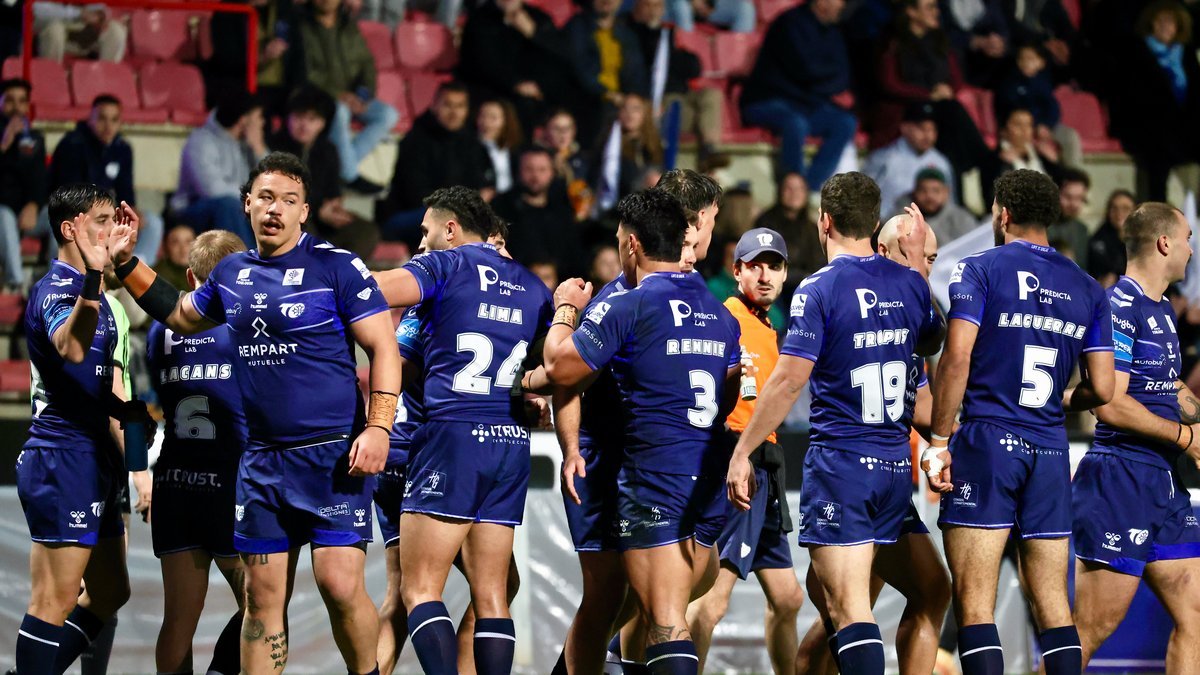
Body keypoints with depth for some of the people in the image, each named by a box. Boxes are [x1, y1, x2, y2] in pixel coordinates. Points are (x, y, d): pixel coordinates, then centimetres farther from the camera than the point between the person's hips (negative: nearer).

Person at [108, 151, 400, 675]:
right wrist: (126, 264, 23)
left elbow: (384, 348, -8)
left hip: (333, 455, -5)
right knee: (263, 595, 5)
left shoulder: (337, 267, -6)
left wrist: (378, 427, -18)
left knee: (339, 584, -15)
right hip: (262, 458, 5)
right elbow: (181, 316, 30)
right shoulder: (231, 274, 11)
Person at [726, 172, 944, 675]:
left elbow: (789, 379, -16)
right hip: (895, 463, 7)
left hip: (839, 463, -7)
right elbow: (931, 343, 29)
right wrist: (919, 262, 34)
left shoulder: (820, 288, -10)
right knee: (832, 596, 19)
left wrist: (741, 453, -11)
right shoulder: (908, 282, 7)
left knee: (848, 608, -11)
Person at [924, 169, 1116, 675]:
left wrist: (939, 441, -8)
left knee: (974, 601, -5)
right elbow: (1102, 389, 7)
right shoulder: (1087, 289, 12)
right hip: (1049, 449, 4)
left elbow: (957, 357, -13)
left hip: (986, 443, -4)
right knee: (1052, 602, 7)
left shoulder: (979, 269, -1)